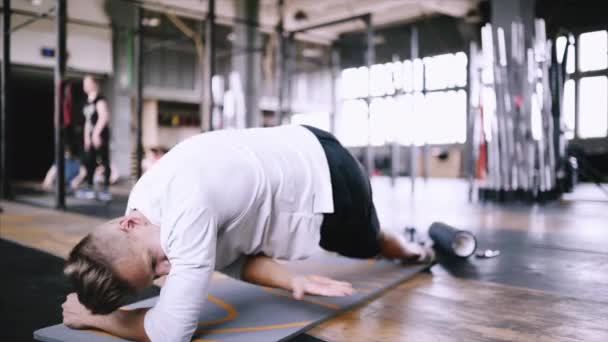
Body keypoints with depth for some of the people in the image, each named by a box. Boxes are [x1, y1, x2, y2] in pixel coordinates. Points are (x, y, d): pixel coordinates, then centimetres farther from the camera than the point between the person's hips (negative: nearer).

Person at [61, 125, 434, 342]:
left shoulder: (186, 210, -42)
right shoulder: (140, 204, -14)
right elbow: (233, 246, -7)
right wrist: (294, 281, -20)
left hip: (324, 172, -7)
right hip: (292, 160, 7)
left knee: (366, 243, 21)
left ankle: (411, 249, 57)